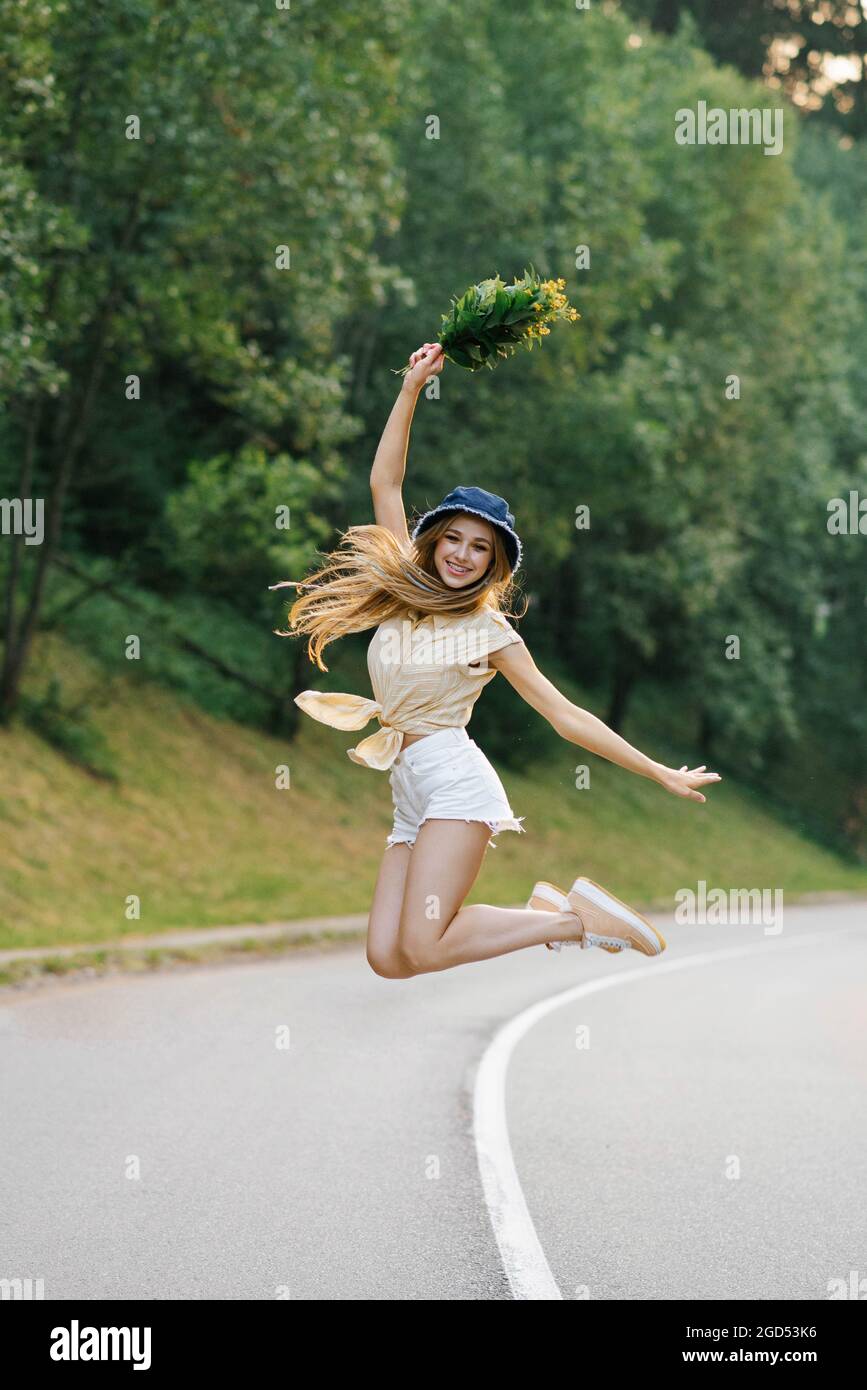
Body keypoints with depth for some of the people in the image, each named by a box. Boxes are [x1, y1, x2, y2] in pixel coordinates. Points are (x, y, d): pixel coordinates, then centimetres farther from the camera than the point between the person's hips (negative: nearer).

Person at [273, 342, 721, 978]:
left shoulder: (489, 631, 0)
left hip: (454, 779, -6)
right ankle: (541, 912, 7)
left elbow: (567, 716, 1)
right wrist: (412, 387, 6)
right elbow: (384, 482, 12)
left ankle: (578, 921, -5)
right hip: (410, 795, 6)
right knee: (387, 960, -9)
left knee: (421, 950, -22)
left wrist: (664, 775, -1)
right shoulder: (405, 590, 14)